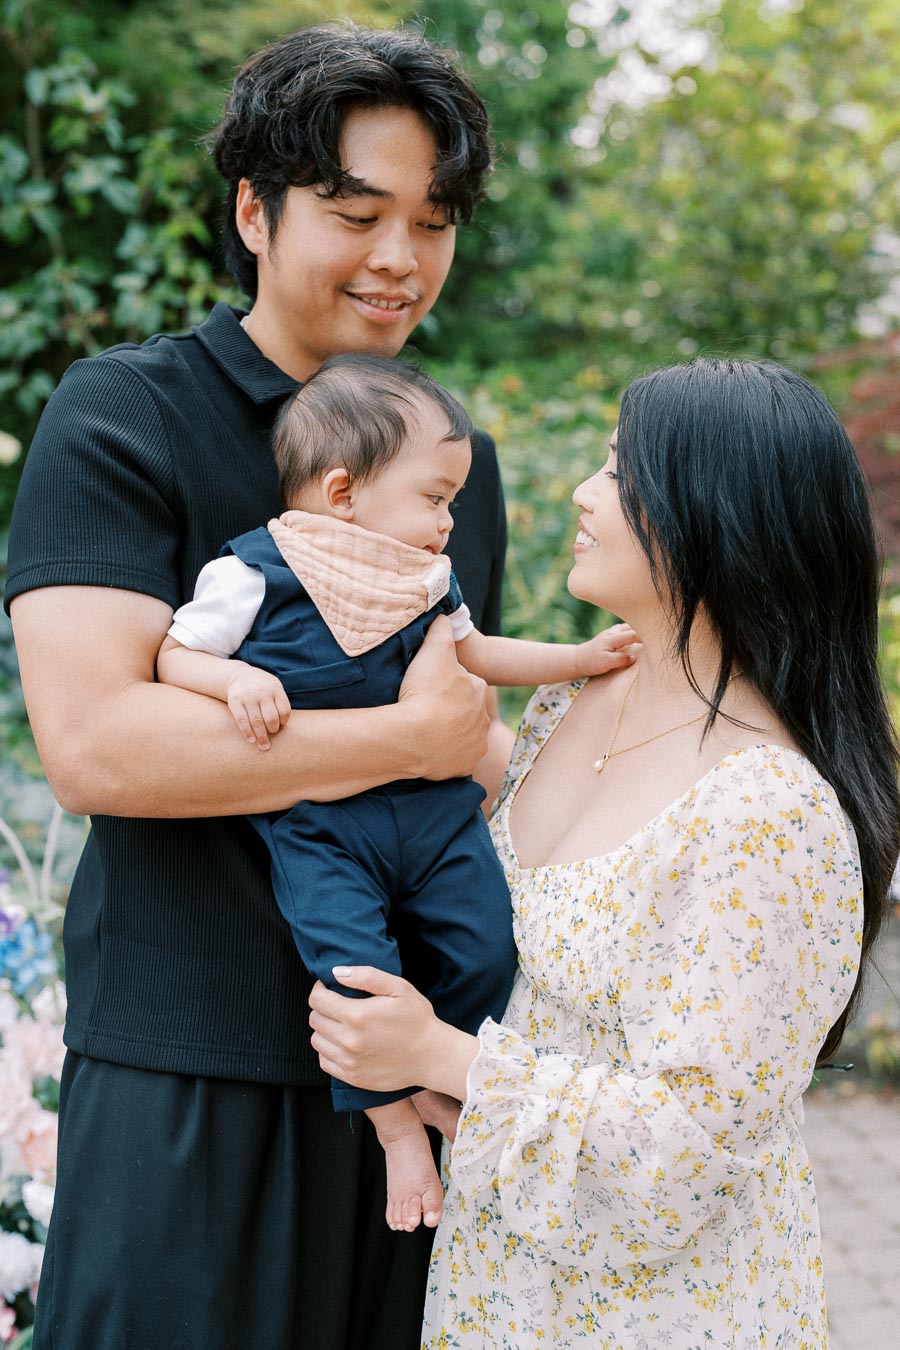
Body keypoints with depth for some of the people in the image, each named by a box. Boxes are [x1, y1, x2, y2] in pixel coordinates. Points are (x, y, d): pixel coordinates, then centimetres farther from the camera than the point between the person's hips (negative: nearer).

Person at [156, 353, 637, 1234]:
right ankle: (398, 1129, 0)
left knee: (488, 952, -1)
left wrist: (581, 658, 17)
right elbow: (176, 656, -4)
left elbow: (475, 654, 24)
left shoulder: (426, 578, 11)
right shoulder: (256, 571, -8)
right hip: (317, 823, -6)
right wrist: (238, 680, -25)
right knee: (358, 972, -22)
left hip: (432, 805, 6)